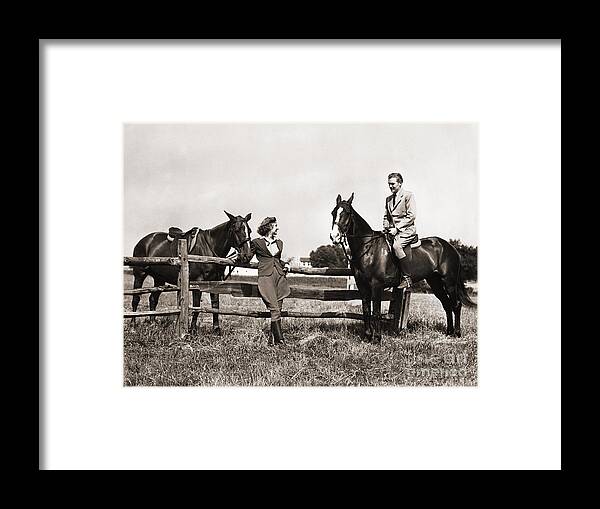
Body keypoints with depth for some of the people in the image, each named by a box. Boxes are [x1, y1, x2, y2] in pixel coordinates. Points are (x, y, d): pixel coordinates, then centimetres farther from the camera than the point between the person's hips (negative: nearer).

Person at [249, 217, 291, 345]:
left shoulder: (280, 243, 20)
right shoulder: (256, 242, 6)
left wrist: (285, 264, 15)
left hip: (279, 276, 5)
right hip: (266, 277, -5)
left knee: (278, 309, -1)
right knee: (274, 309, -14)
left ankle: (274, 336, 4)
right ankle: (279, 338, -15)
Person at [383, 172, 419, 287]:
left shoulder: (408, 195, -2)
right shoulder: (388, 199, 19)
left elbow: (411, 216, -10)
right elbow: (386, 216, 26)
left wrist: (397, 228, -14)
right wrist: (386, 227, 5)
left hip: (406, 230, -8)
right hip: (393, 231, 8)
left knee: (396, 246, -31)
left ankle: (408, 277, -24)